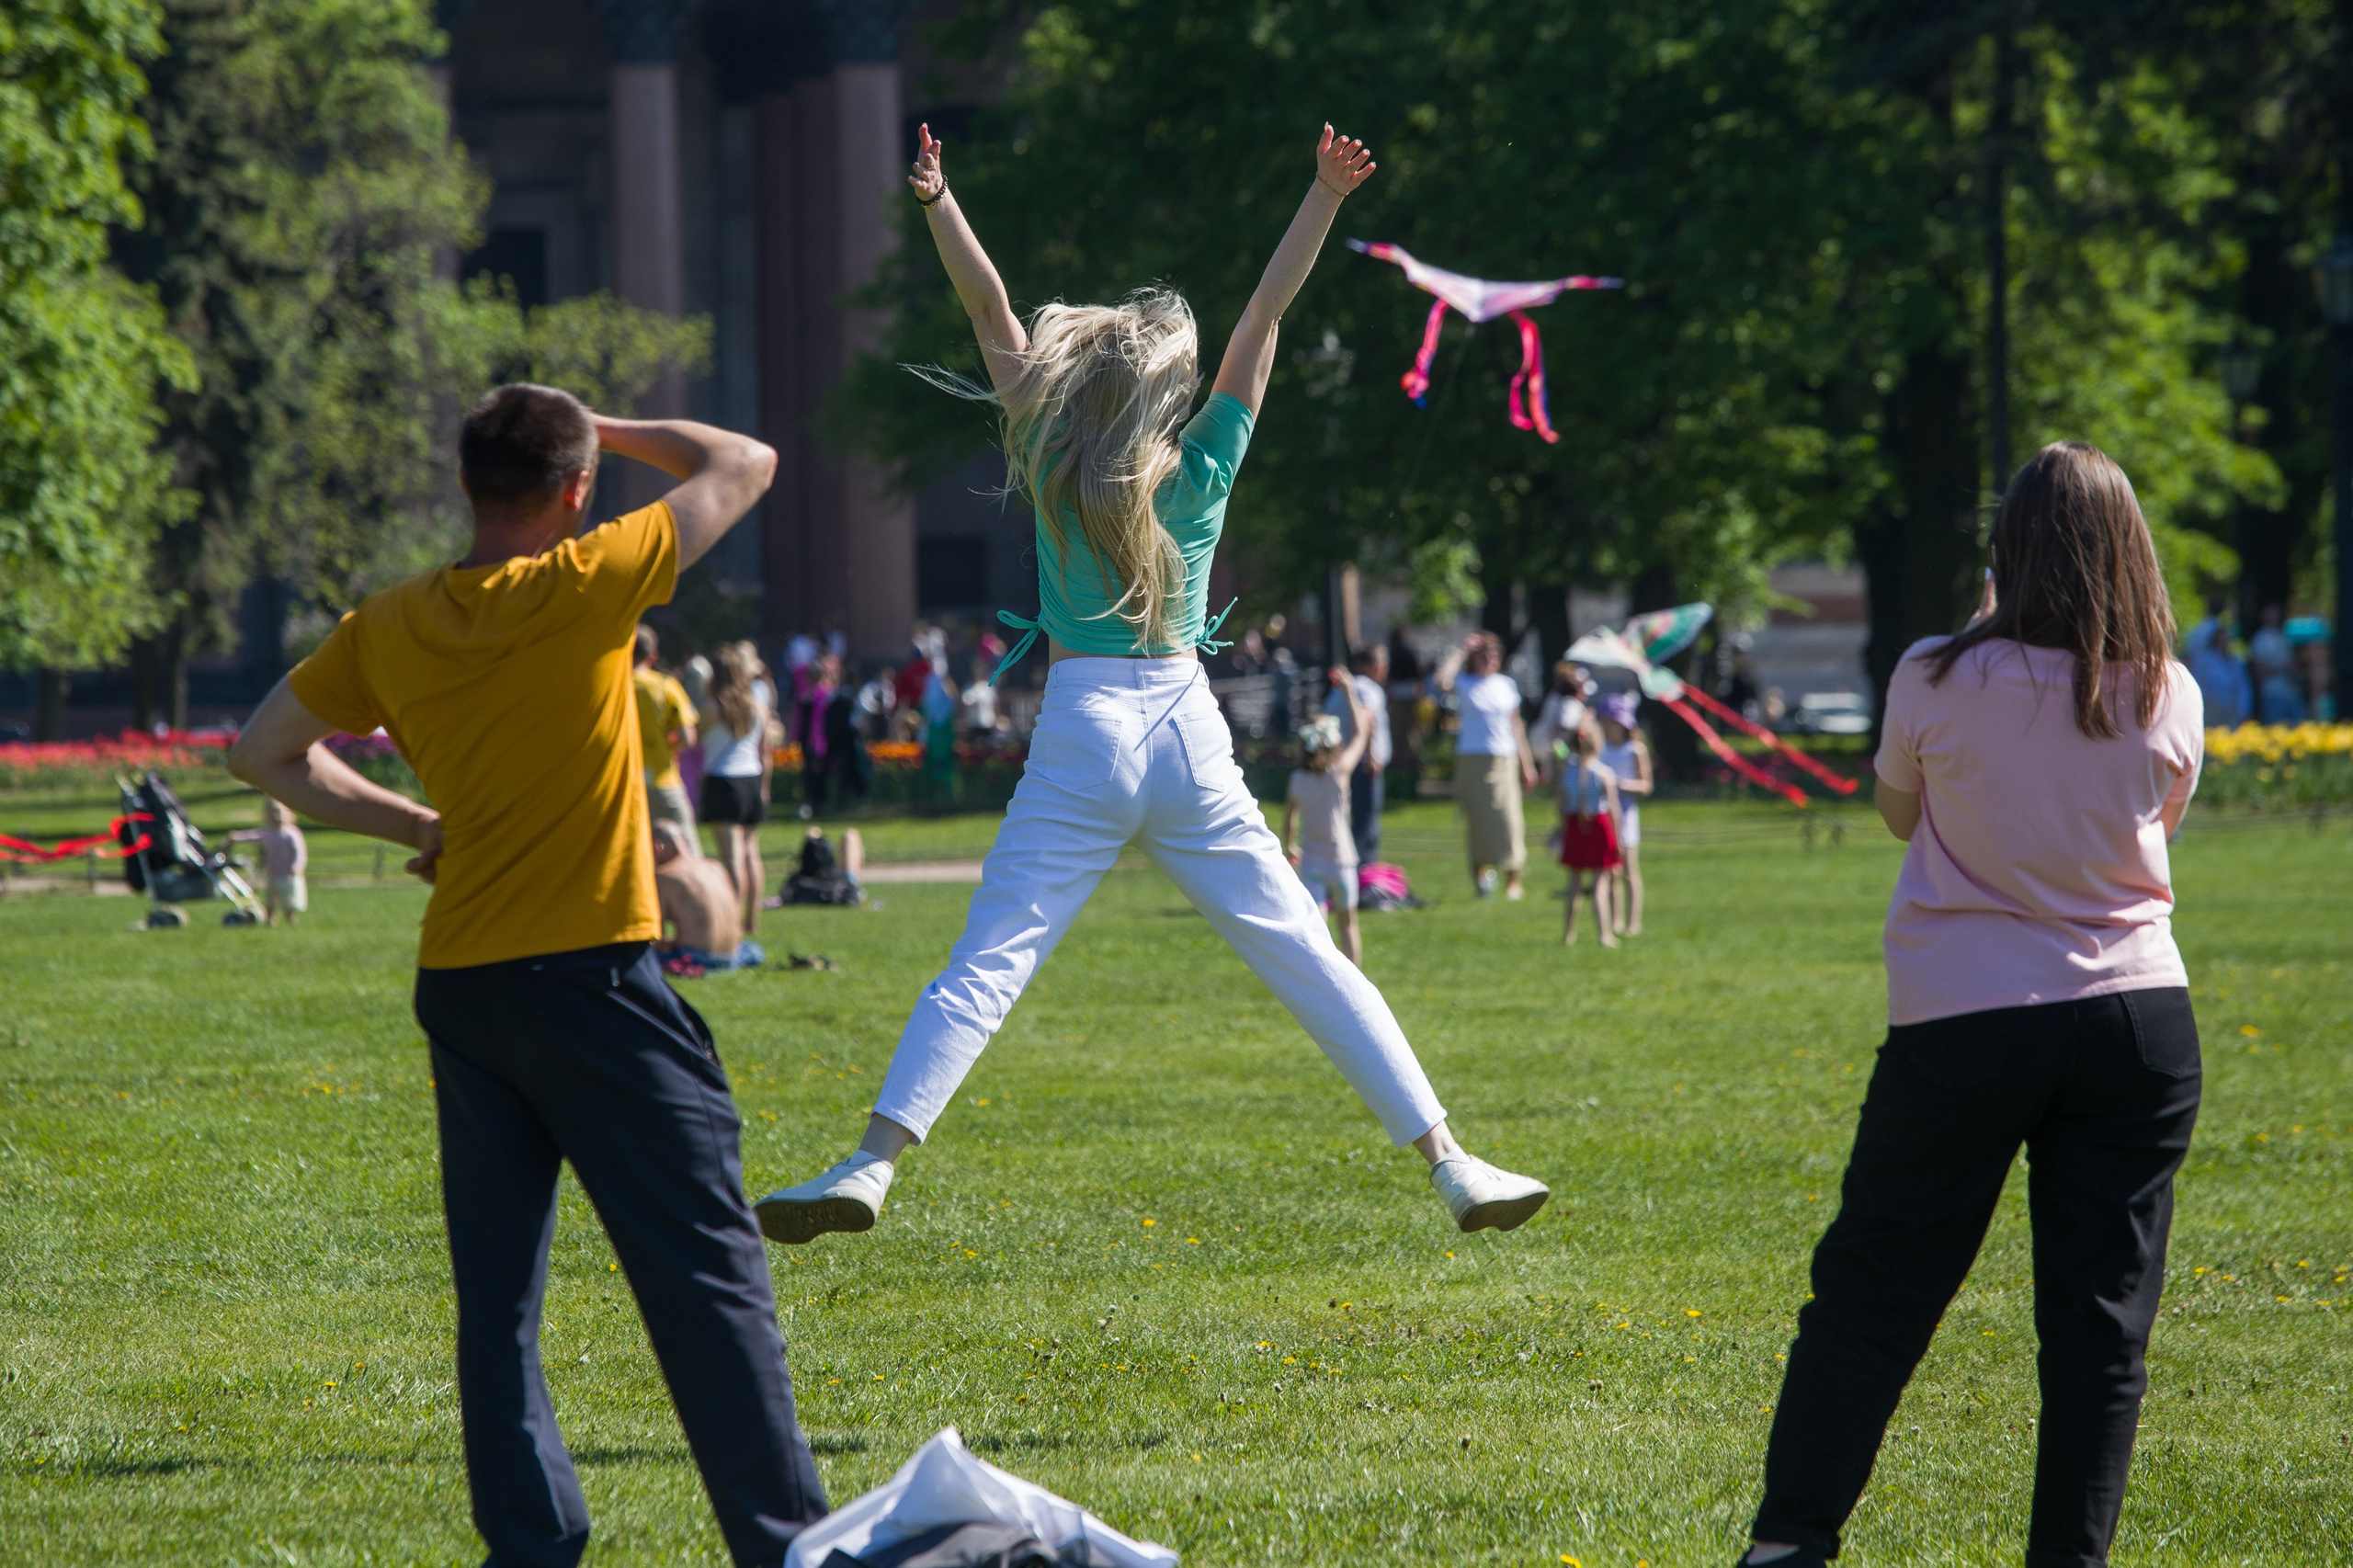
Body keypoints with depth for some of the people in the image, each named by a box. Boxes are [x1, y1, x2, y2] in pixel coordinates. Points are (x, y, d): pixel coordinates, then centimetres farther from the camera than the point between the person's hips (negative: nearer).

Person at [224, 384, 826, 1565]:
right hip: (587, 973, -5)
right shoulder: (581, 589, -9)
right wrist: (608, 431, 13)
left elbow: (263, 752, 16)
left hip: (457, 982, 5)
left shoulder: (387, 627, 5)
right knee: (706, 1267, -2)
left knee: (497, 1286, 9)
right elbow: (743, 464, 1)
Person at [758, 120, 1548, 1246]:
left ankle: (874, 1162, -19)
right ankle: (1448, 1163, 2)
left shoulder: (1057, 468, 0)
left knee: (984, 967, -5)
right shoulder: (1204, 473, 2)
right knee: (1309, 960, 5)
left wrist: (937, 204, -4)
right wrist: (1325, 200, 4)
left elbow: (993, 314, 0)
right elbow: (1265, 317, 5)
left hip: (1080, 740, -1)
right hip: (1190, 740, 1)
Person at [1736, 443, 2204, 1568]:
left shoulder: (1940, 681, -10)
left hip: (1964, 1023, -2)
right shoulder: (2168, 697, -3)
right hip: (2139, 1018, 2)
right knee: (2102, 1317, 6)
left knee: (1871, 1294, 7)